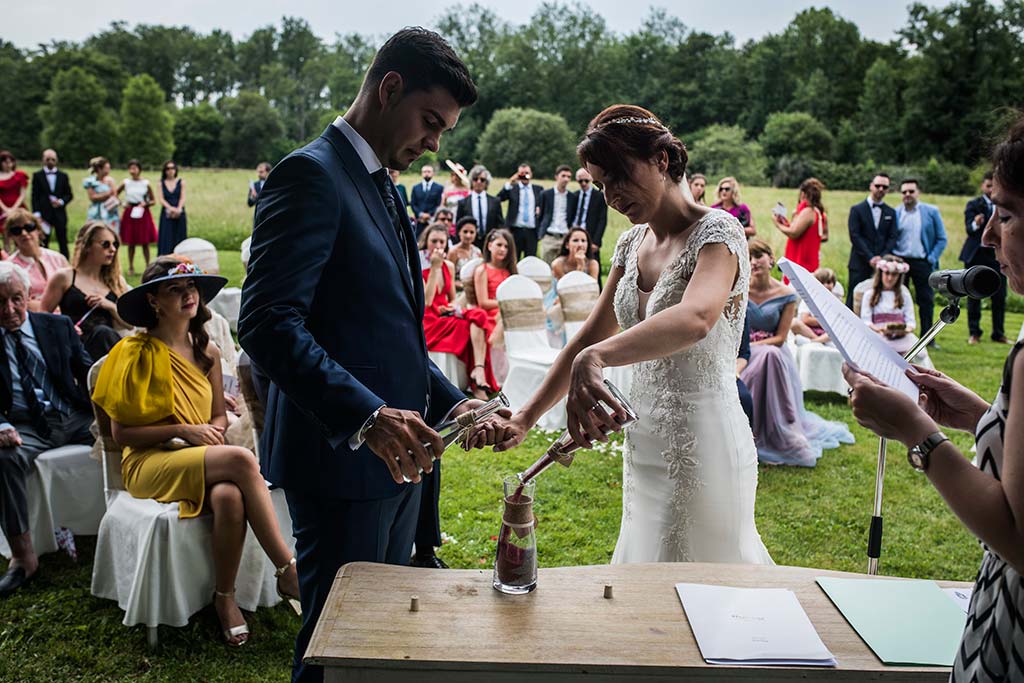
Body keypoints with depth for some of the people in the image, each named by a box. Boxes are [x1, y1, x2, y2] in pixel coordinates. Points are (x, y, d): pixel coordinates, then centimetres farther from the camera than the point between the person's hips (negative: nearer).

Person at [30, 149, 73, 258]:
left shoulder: (63, 176, 10)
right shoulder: (37, 176, 6)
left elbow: (69, 195, 11)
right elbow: (35, 197, 1)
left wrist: (61, 202, -10)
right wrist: (37, 214, -9)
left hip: (59, 213, 1)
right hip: (44, 213, -1)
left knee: (63, 243, 3)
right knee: (43, 242, 1)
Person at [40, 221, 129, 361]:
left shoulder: (117, 281, 19)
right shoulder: (64, 277, 9)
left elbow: (130, 323, 16)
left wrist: (111, 306, -1)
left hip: (107, 343, 3)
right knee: (103, 332, -36)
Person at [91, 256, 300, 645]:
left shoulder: (207, 351, 11)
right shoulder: (136, 353, -4)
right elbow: (121, 432, -6)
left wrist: (213, 431, -6)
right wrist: (182, 430, -15)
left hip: (202, 460, 4)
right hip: (149, 464, -4)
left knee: (230, 497, -34)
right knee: (241, 460, -33)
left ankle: (225, 596, -14)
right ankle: (288, 570, -28)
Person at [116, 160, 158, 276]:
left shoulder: (146, 183, 0)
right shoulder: (125, 183, 3)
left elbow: (153, 200, 4)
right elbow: (115, 195, 14)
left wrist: (145, 204, -14)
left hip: (143, 213, -1)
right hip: (130, 214, 1)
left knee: (145, 243, 1)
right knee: (131, 243, 4)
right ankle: (131, 267, 13)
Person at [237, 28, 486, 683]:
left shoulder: (383, 187, 17)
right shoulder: (311, 174, -13)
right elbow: (268, 322, -24)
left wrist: (451, 401, 7)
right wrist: (366, 416, -32)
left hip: (394, 457, 9)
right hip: (341, 458, -9)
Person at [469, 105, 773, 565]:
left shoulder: (716, 232, -15)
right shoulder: (633, 243, 8)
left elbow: (696, 319, -37)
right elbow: (589, 337, 9)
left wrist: (596, 358, -53)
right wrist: (525, 419, 1)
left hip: (702, 447, -7)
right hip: (645, 443, 8)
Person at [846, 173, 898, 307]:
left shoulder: (891, 213, 15)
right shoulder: (857, 210, 4)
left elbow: (892, 238, 7)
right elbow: (855, 236, -6)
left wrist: (882, 258, -10)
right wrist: (870, 258, -14)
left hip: (882, 264, 3)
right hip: (860, 265, -3)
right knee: (853, 302, -3)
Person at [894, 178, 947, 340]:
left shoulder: (931, 212, 3)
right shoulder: (895, 213, 4)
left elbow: (941, 239, 4)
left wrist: (932, 259, -6)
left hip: (922, 262, 0)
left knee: (926, 301, 2)